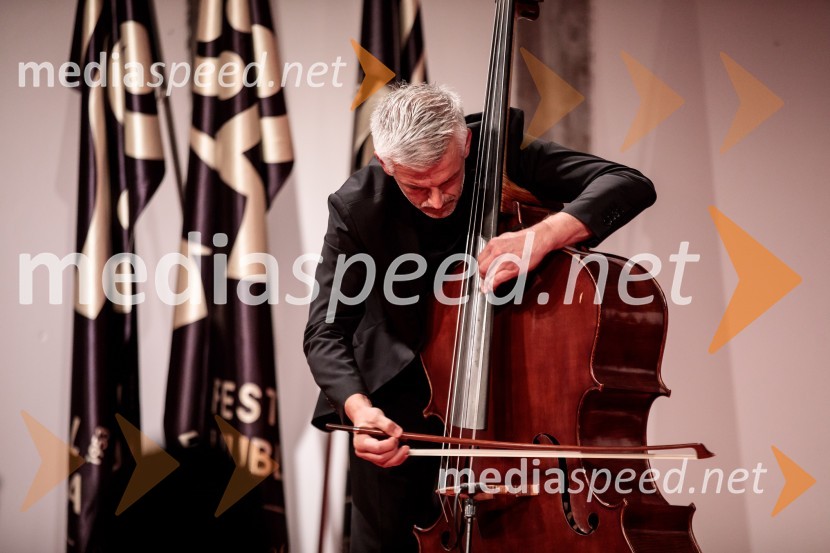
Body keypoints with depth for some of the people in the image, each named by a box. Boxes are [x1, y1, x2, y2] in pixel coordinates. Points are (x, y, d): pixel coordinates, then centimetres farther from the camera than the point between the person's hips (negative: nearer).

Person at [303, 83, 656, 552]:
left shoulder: (501, 152, -19)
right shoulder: (357, 208, -19)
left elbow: (631, 185, -25)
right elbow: (326, 330, -18)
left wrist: (545, 234, -44)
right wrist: (357, 406, -39)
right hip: (401, 394, 0)